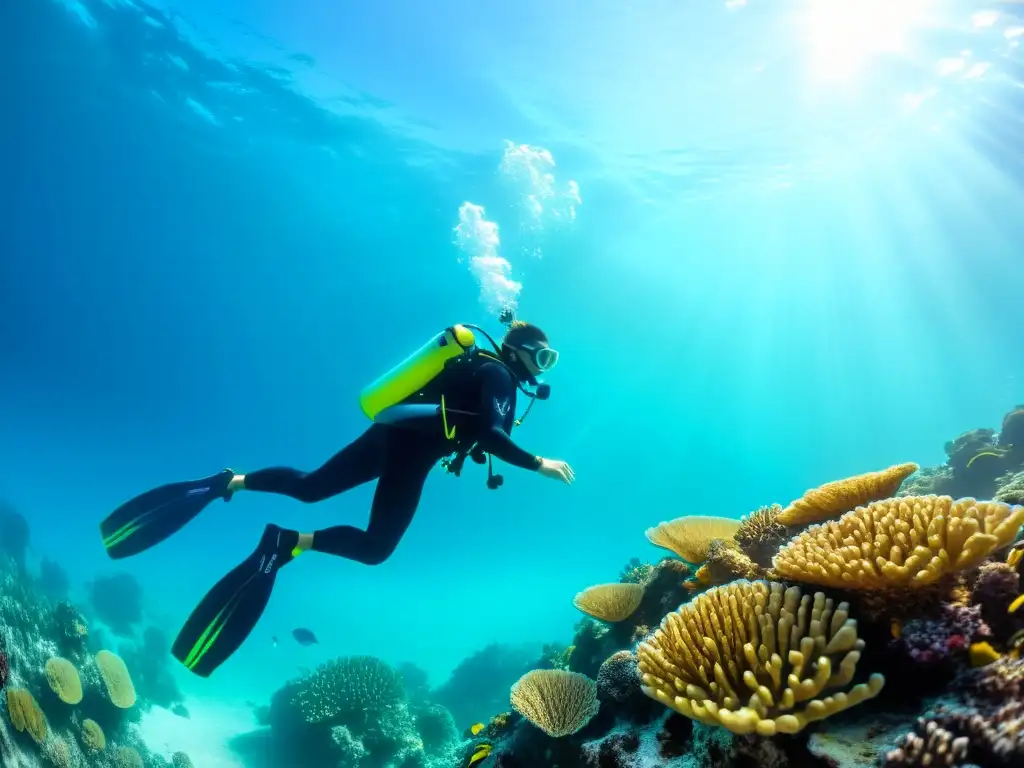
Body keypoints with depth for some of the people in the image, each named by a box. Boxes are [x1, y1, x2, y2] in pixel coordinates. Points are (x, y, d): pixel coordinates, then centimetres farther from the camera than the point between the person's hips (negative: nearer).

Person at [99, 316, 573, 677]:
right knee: (375, 547, -6)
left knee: (308, 486, 14)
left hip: (390, 430, 9)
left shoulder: (480, 364, 19)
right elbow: (490, 435, -25)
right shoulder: (499, 375, -9)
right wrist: (538, 464, -22)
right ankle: (288, 544, -16)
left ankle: (226, 483, 6)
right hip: (408, 447, -9)